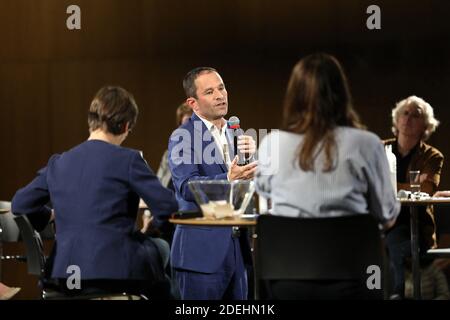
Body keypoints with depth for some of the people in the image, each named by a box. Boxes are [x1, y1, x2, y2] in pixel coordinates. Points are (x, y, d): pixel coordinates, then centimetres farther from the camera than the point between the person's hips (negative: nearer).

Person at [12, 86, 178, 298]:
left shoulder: (58, 163, 9)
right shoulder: (127, 159, -7)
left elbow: (19, 204, 16)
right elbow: (167, 206, -8)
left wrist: (49, 214, 34)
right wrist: (153, 223, 14)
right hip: (114, 269, -6)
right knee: (160, 248, 28)